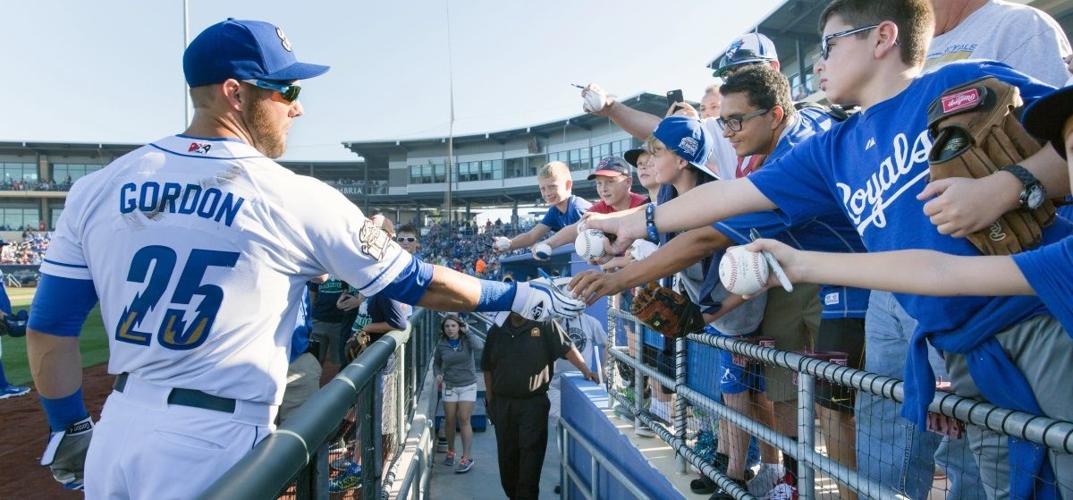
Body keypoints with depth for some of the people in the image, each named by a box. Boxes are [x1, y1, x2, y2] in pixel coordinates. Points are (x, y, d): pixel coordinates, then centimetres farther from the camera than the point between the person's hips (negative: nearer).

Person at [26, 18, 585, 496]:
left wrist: (72, 431, 19)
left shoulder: (97, 188, 1)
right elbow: (416, 283, -5)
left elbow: (49, 327, 6)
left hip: (115, 433, 5)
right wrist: (516, 294, 8)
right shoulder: (297, 199, -12)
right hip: (211, 444, -5)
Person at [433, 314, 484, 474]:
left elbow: (479, 346, -30)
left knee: (464, 419, -8)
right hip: (449, 386, 3)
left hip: (468, 385, -2)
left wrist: (467, 332, -20)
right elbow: (436, 363, 13)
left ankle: (467, 457, -5)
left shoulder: (467, 340, -8)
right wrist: (438, 375, -7)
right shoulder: (441, 345, -1)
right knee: (449, 420, 6)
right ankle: (450, 451, 28)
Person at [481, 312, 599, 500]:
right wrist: (490, 400, 10)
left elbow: (567, 348, -9)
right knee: (507, 455, 12)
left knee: (531, 452, -5)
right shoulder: (496, 331, 7)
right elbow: (487, 368, 12)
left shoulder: (544, 325, -5)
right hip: (503, 404, 4)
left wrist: (586, 370, -21)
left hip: (534, 402, -4)